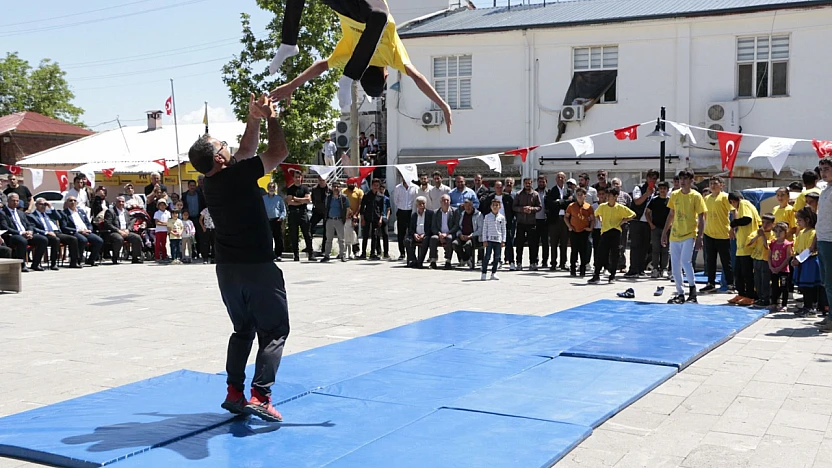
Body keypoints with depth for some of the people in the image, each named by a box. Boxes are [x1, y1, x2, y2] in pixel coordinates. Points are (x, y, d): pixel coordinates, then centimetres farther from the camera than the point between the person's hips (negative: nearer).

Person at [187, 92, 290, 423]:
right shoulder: (239, 176, -17)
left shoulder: (210, 183, 5)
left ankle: (234, 392, 16)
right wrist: (270, 118, 3)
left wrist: (253, 120, 13)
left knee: (243, 329, 20)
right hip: (258, 267, -7)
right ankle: (260, 395, -9)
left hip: (227, 268, 7)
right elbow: (279, 152, -9)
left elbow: (246, 151, 17)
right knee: (274, 331, 1)